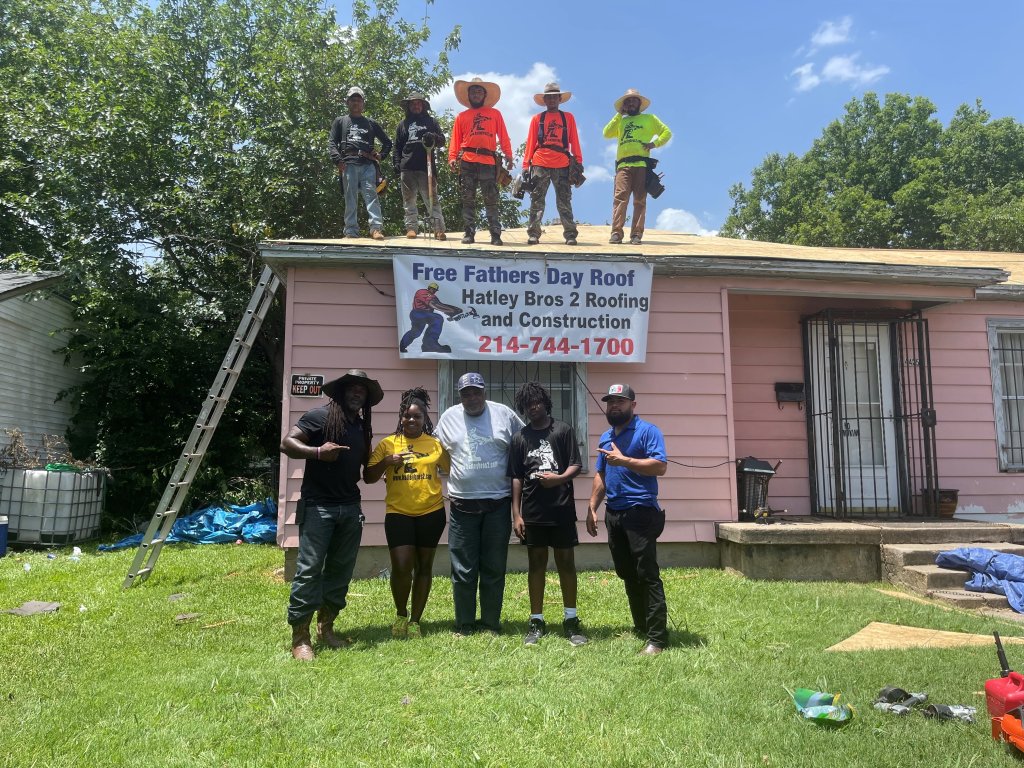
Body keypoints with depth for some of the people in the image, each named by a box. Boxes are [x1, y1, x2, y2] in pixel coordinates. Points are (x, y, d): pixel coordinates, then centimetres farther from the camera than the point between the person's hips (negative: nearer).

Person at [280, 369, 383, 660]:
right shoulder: (320, 416, -6)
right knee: (309, 570, -7)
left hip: (350, 507, 7)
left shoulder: (362, 427, 15)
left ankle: (326, 627, 24)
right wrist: (318, 451, -28)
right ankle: (300, 637, 0)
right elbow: (287, 443, -14)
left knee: (340, 570, 11)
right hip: (317, 506, -7)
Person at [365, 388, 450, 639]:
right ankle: (401, 615, 18)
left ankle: (415, 620, 23)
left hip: (431, 513, 1)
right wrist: (385, 462, -12)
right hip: (398, 513, -1)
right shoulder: (388, 444, 3)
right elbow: (369, 477, 3)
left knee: (423, 567, 9)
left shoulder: (436, 444, 4)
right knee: (401, 567, -9)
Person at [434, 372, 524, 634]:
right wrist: (450, 479, 9)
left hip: (498, 504, 0)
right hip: (463, 505, 1)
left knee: (494, 569, 9)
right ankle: (464, 624, 18)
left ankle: (491, 623, 22)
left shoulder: (505, 414, 1)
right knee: (463, 571, 5)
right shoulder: (448, 417, 5)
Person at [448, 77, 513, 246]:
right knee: (468, 199, 2)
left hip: (488, 162, -1)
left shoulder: (495, 114, 14)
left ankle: (495, 234, -4)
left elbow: (503, 136, 7)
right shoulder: (462, 116, 15)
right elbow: (456, 139, 8)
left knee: (491, 200, -3)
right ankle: (469, 233, 5)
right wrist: (452, 158, -5)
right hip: (467, 162, 1)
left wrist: (508, 155, -4)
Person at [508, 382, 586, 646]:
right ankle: (536, 621, 16)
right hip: (533, 511, 2)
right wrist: (516, 514, 2)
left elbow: (576, 465, 0)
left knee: (566, 562, 5)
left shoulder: (563, 430, 1)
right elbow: (516, 477, 7)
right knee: (536, 564, 8)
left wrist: (560, 478, -20)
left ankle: (571, 619, 15)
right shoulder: (519, 437, 7)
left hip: (562, 509, -2)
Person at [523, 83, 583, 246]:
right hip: (540, 165, 0)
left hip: (562, 165, 0)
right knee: (537, 200, -1)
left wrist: (578, 162, 1)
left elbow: (574, 141, 10)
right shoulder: (537, 119, 13)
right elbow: (530, 143, 9)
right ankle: (533, 234, -1)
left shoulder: (568, 117, 15)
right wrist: (526, 164, 0)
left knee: (564, 201, 0)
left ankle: (570, 235, -1)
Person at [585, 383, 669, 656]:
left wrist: (623, 460, -21)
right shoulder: (605, 438, 17)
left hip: (641, 512, -8)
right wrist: (592, 508, 13)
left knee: (647, 575, -7)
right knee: (627, 574, 14)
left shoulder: (647, 431, -7)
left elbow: (660, 466, -18)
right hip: (613, 514, 8)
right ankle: (641, 627, 26)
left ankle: (657, 638, -2)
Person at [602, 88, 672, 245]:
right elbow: (606, 134, 11)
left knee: (640, 200, -6)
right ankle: (616, 233, -21)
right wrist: (619, 114, 12)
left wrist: (654, 143, 1)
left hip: (642, 164, -1)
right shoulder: (621, 122, 27)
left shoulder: (649, 119, 22)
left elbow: (667, 132, 18)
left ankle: (636, 234, -8)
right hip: (623, 165, 1)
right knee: (620, 197, -15)